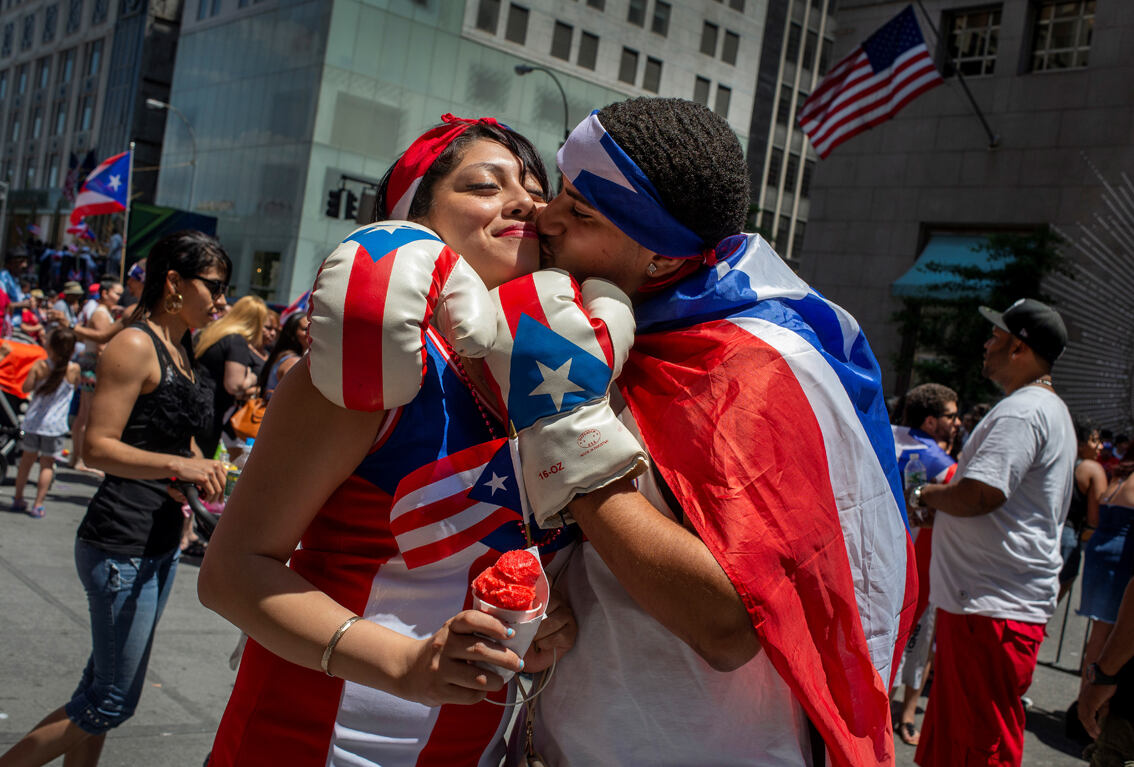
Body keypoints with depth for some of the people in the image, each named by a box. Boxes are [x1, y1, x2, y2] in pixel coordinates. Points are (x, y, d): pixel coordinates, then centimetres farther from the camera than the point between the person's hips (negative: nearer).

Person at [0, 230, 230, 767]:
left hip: (161, 543, 9)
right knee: (112, 702, -1)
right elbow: (98, 447, -19)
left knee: (103, 690, 16)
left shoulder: (180, 350, 13)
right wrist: (178, 464, -28)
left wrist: (201, 469, 8)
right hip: (121, 546, -9)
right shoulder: (134, 345, -14)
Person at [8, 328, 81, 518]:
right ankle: (38, 505, 6)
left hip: (33, 421, 2)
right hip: (55, 424, -2)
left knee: (27, 459, 16)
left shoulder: (39, 366, -8)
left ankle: (18, 499, 28)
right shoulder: (73, 369, -10)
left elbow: (26, 388, -1)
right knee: (47, 464, 7)